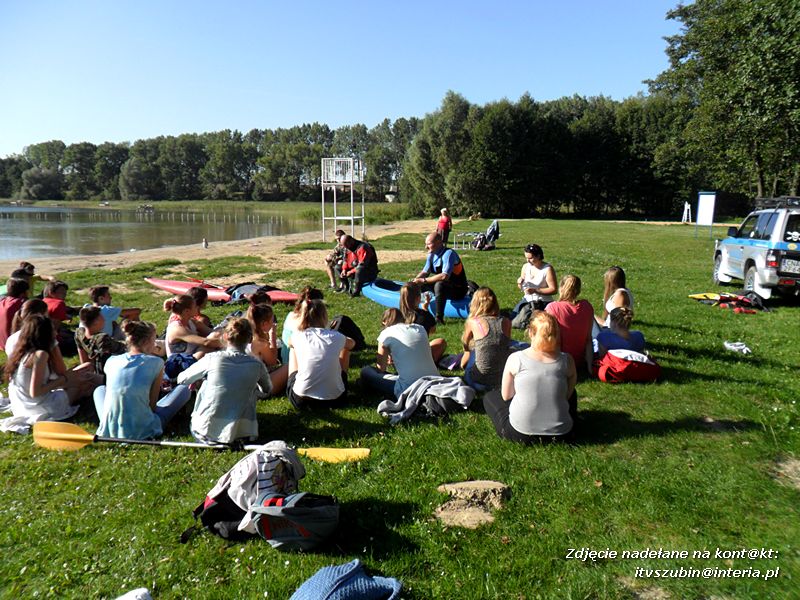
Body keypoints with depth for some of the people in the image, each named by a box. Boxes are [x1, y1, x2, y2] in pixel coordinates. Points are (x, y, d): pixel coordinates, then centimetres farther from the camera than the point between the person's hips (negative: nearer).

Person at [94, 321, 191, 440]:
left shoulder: (111, 361, 4)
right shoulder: (155, 363, -8)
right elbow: (152, 404, -5)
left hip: (109, 431, 5)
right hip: (140, 432, -4)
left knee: (100, 390, 35)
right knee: (184, 389, 11)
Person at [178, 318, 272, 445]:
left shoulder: (212, 358, -8)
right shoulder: (256, 364, -4)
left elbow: (181, 379, 8)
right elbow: (267, 390, 17)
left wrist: (198, 378, 29)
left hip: (207, 431, 0)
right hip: (241, 434, 1)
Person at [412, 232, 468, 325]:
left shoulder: (448, 254, -24)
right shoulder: (431, 255, 0)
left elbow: (444, 276, -35)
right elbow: (425, 271, 7)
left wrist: (424, 280, -32)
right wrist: (416, 280, -14)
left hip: (458, 290, -8)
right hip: (444, 287, 9)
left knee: (439, 284, -38)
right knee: (417, 285, 4)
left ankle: (439, 318, -32)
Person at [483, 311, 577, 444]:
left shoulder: (515, 359, -12)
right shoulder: (566, 360, -8)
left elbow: (506, 396, 0)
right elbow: (568, 394, 5)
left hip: (520, 433, -2)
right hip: (560, 434, 2)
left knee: (490, 397, 24)